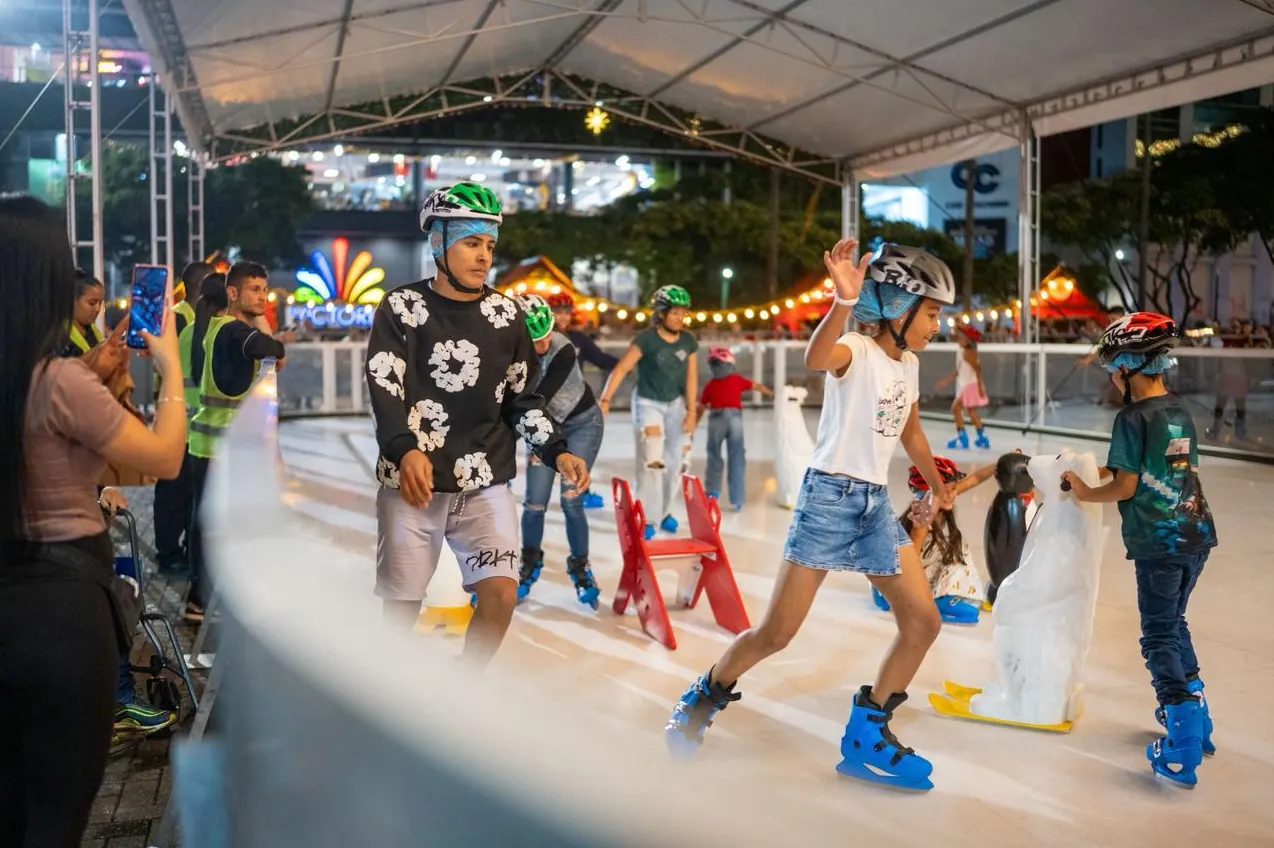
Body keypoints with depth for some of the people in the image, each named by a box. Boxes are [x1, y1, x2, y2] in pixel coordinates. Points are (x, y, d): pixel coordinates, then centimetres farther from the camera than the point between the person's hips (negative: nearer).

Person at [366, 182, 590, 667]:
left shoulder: (506, 315, 7)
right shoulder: (401, 308, -1)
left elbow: (523, 398, 12)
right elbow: (383, 389, -11)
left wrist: (557, 452, -4)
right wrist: (406, 450, -29)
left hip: (486, 485, 2)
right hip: (413, 482, -2)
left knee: (501, 595, -9)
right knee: (400, 605, 2)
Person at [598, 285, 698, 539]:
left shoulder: (688, 341, -7)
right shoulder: (646, 339, -21)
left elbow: (691, 377, -3)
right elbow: (621, 368, -25)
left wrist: (691, 411, -8)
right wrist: (605, 399, -33)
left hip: (676, 403, 5)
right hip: (648, 403, -5)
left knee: (676, 460, 7)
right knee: (651, 461, -13)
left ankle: (665, 511, 25)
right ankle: (646, 517, -1)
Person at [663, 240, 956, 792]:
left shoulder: (909, 364, 11)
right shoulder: (855, 352, -13)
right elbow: (816, 358, -39)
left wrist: (938, 487, 40)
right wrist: (844, 302, -56)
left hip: (876, 503, 8)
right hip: (829, 497, -8)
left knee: (924, 622, 2)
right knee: (776, 632, -5)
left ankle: (866, 737, 15)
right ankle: (702, 700, 20)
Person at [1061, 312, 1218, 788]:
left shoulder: (1133, 419, -13)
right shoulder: (1180, 413, 10)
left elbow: (1125, 488, -13)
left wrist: (1083, 493, 3)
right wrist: (1111, 470, 15)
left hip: (1159, 543, -7)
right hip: (1196, 535, 7)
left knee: (1160, 639, -1)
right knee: (1174, 625, 23)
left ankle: (1182, 752, -4)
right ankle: (1194, 718, 34)